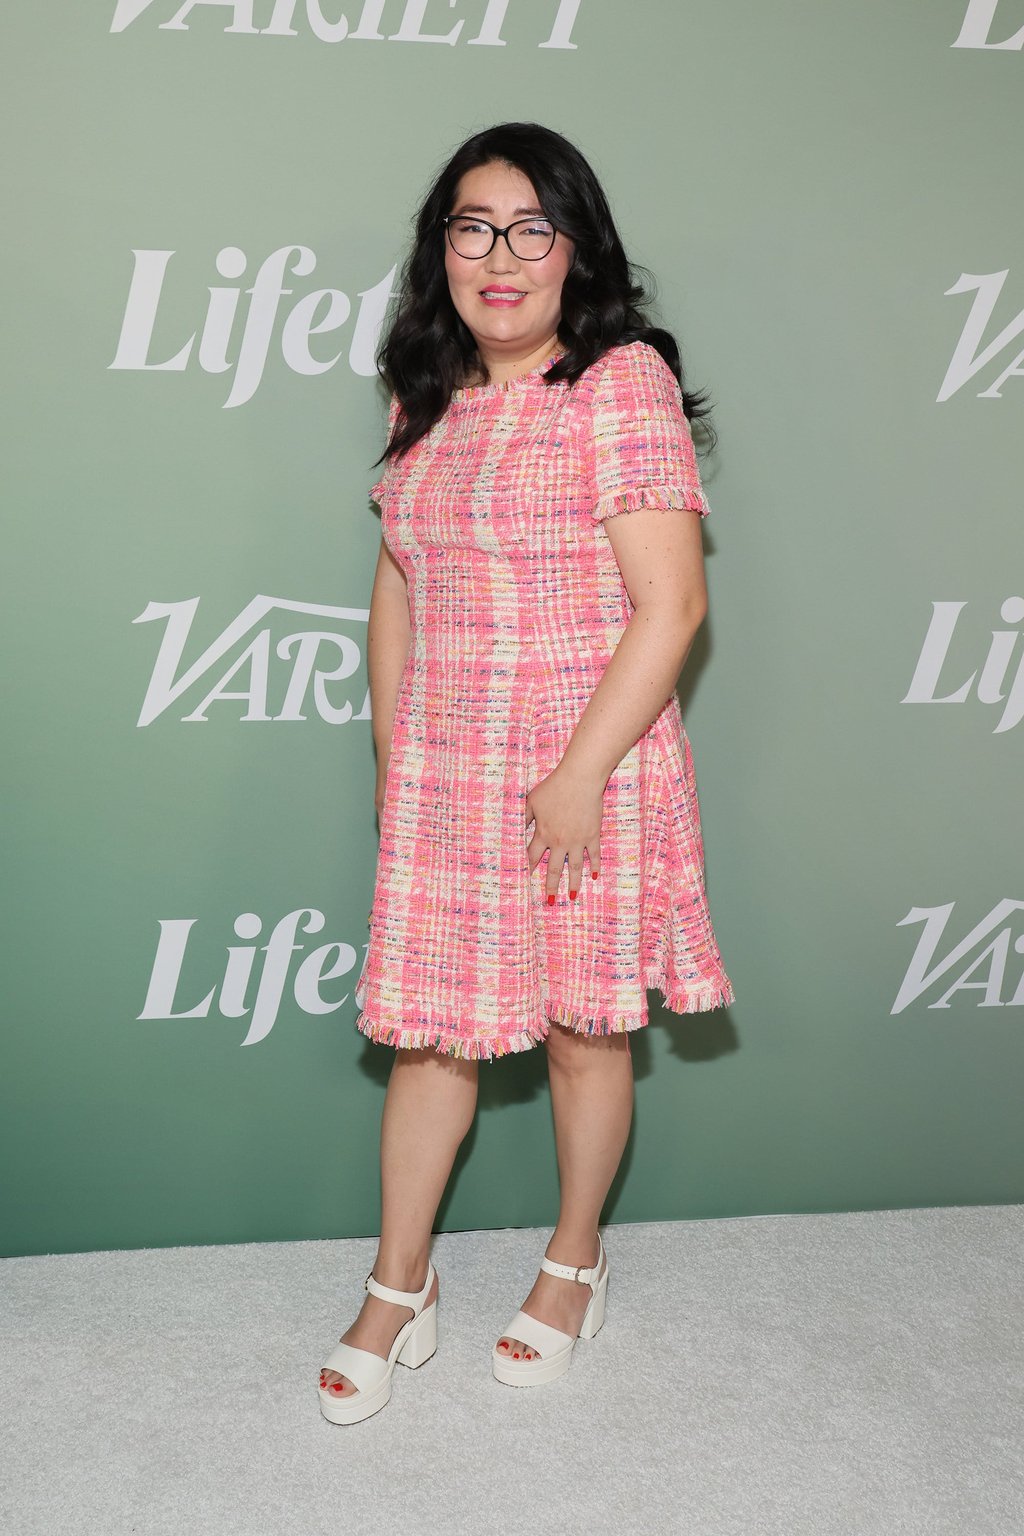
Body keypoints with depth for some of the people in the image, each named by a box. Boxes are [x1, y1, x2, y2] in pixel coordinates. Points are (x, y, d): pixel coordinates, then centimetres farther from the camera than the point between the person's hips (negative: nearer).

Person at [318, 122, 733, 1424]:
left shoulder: (622, 382, -13)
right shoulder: (427, 394, 7)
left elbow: (672, 603, -17)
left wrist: (579, 773, -19)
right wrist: (389, 759, 12)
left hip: (585, 768, -5)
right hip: (441, 777, 5)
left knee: (583, 1027, 11)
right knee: (428, 1026, 11)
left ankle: (573, 1264, 34)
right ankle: (398, 1292, 27)